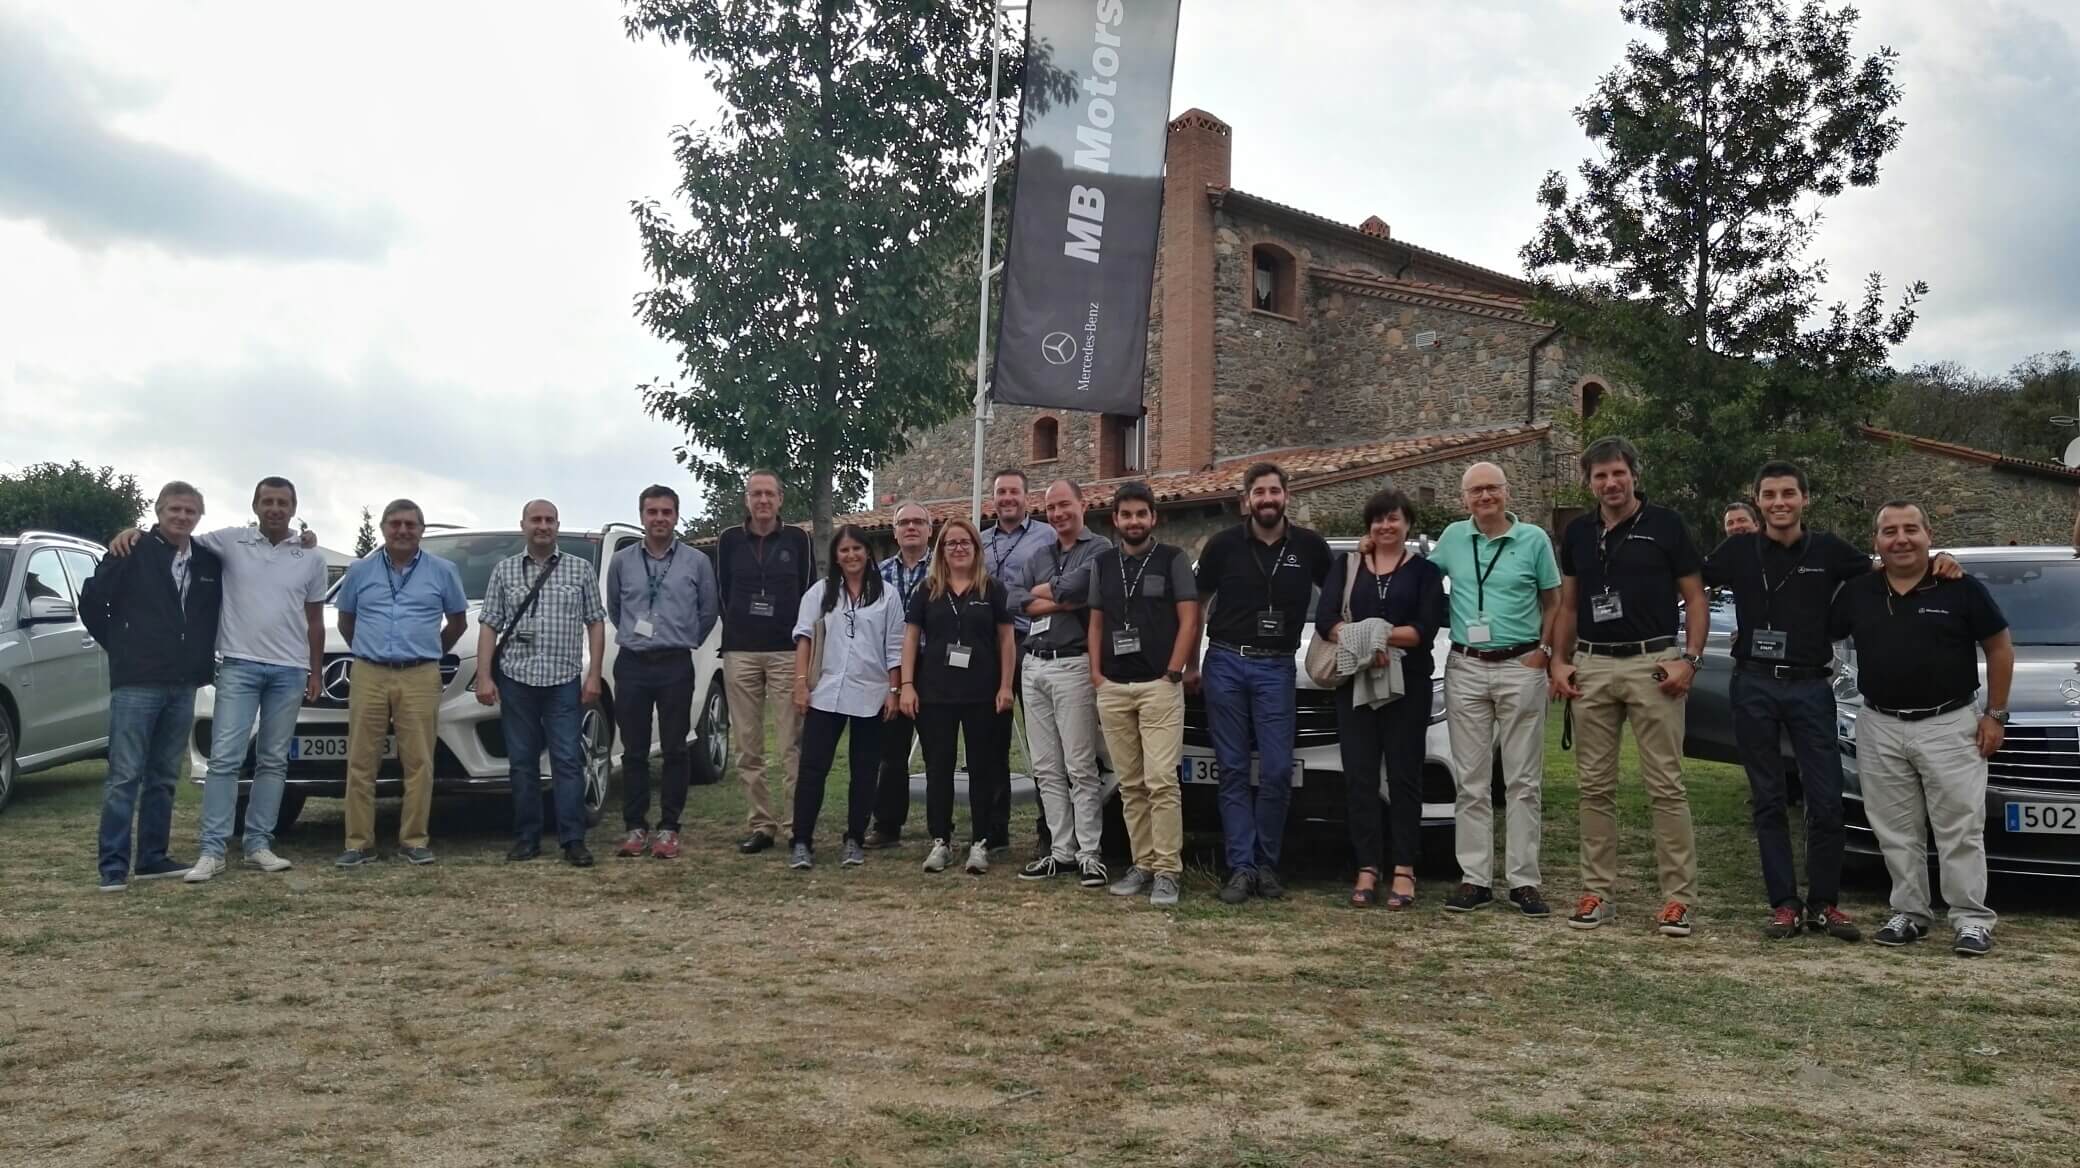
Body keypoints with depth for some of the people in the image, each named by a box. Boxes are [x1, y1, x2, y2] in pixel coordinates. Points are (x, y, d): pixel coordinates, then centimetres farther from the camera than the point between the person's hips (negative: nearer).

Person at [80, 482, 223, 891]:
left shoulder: (209, 561, 8)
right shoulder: (132, 553, -5)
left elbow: (220, 609, 21)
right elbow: (91, 601, -1)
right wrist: (120, 648, 4)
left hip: (184, 685, 5)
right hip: (135, 683, -5)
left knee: (164, 777, 10)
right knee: (125, 776, -4)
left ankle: (153, 858, 18)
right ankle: (114, 865, -1)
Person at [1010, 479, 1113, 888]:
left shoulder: (1099, 549, -1)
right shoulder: (1037, 558, 19)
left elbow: (1078, 584, -20)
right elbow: (1016, 600, 3)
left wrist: (1041, 591, 0)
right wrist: (1064, 601, -10)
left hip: (1073, 666, -7)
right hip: (1033, 667, 7)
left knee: (1080, 768, -6)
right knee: (1046, 769, 7)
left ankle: (1089, 854, -2)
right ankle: (1060, 850, 11)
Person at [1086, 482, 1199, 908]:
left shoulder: (1173, 559, 2)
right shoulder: (1102, 564, 14)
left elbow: (1189, 620, -2)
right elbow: (1096, 623, 17)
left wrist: (1173, 673, -10)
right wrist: (1096, 673, 5)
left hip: (1159, 686, -5)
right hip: (1113, 689, 5)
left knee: (1161, 782, -10)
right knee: (1130, 786, 8)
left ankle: (1166, 871, -7)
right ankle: (1142, 864, 15)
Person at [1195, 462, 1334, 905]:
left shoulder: (1309, 547, 3)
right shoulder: (1224, 544, 2)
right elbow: (1196, 605, 9)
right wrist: (1189, 664, 7)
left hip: (1276, 668, 0)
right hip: (1225, 664, 0)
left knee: (1277, 772, -5)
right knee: (1233, 771, 1)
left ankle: (1267, 865, 9)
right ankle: (1241, 867, 5)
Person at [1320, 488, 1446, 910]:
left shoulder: (1424, 569, 7)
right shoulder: (1347, 565, 13)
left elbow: (1426, 629, -6)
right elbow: (1325, 620, -1)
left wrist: (1379, 633, -16)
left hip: (1408, 685, -2)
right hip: (1355, 683, 2)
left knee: (1404, 777, 0)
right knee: (1360, 777, 1)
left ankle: (1404, 871, 3)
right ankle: (1367, 869, 5)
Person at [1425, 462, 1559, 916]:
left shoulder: (1533, 539, 2)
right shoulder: (1453, 538, 7)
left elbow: (1553, 601, 8)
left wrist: (1544, 650, -4)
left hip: (1521, 667, -2)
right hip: (1465, 669, 2)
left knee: (1523, 781, 1)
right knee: (1471, 781, 3)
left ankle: (1523, 880, 6)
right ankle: (1475, 879, 8)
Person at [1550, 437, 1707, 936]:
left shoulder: (1665, 525, -1)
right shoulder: (1577, 533, 11)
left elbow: (1695, 598, 0)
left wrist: (1690, 659, -12)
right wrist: (1559, 660, 4)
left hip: (1653, 664, -4)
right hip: (1592, 667, 4)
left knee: (1665, 786, -3)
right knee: (1595, 787, 7)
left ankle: (1679, 898, 2)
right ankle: (1597, 892, 15)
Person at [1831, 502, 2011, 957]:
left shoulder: (1960, 588, -5)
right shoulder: (1857, 593, 5)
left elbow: (1999, 647, 0)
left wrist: (1995, 714, -3)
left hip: (1949, 725, -3)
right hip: (1879, 729, 3)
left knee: (1960, 828, -1)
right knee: (1896, 832, 8)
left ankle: (1972, 919, 5)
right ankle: (1909, 913, 17)